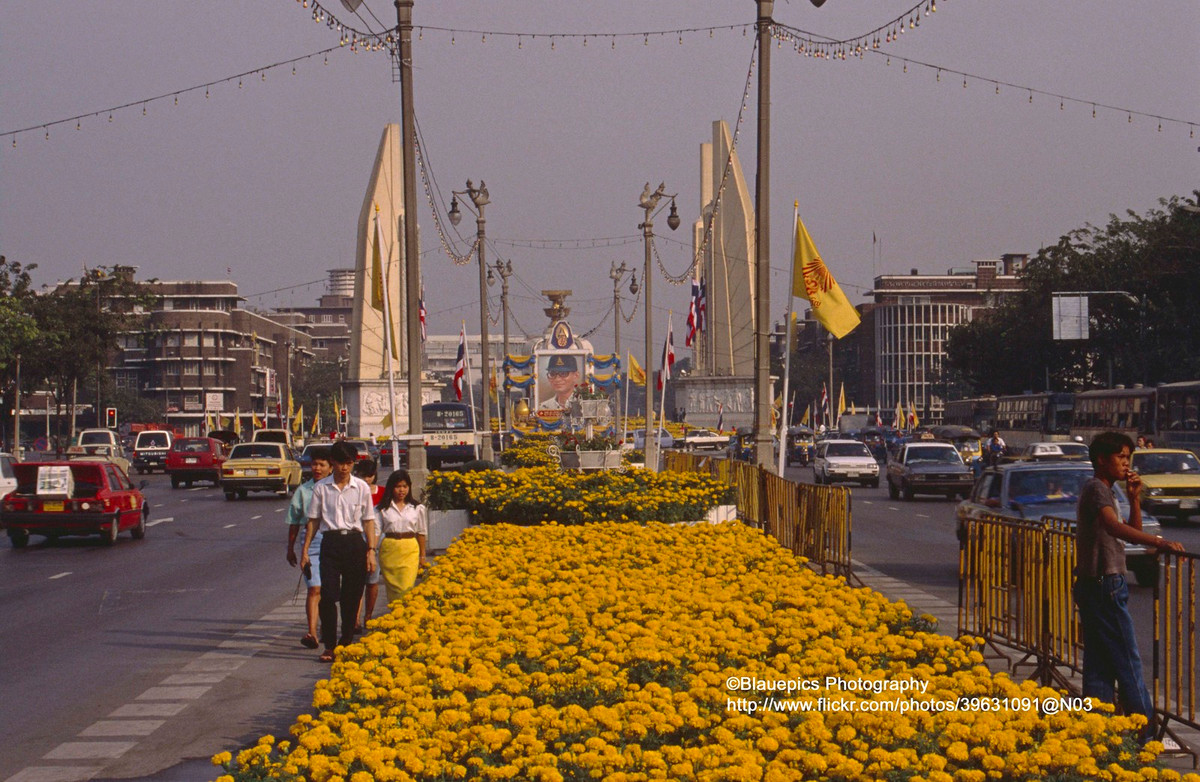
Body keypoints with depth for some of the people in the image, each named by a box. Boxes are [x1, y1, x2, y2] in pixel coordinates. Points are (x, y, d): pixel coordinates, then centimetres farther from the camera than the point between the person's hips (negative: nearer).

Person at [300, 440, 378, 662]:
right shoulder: (321, 488, 4)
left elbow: (368, 521, 7)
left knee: (351, 597, 4)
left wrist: (371, 550, 0)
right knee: (328, 595, -8)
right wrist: (305, 550, 3)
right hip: (330, 542, 0)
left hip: (354, 542, 0)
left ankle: (347, 642, 16)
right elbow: (313, 520, 8)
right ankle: (329, 645, 0)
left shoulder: (362, 488, 4)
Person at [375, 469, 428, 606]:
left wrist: (422, 556, 14)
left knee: (405, 589, -12)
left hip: (410, 550, -1)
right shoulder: (382, 508, 4)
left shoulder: (417, 508, 5)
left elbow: (421, 533, 12)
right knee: (392, 589, 6)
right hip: (389, 549, 1)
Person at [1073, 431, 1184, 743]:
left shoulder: (1103, 491, 19)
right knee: (1128, 661, -7)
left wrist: (1134, 498, 6)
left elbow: (1133, 531, 21)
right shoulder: (1095, 489, -13)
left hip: (1099, 586, 10)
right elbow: (1114, 527, -31)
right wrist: (1159, 542, -42)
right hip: (1104, 585, -10)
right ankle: (1145, 732, -5)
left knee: (1099, 664, 9)